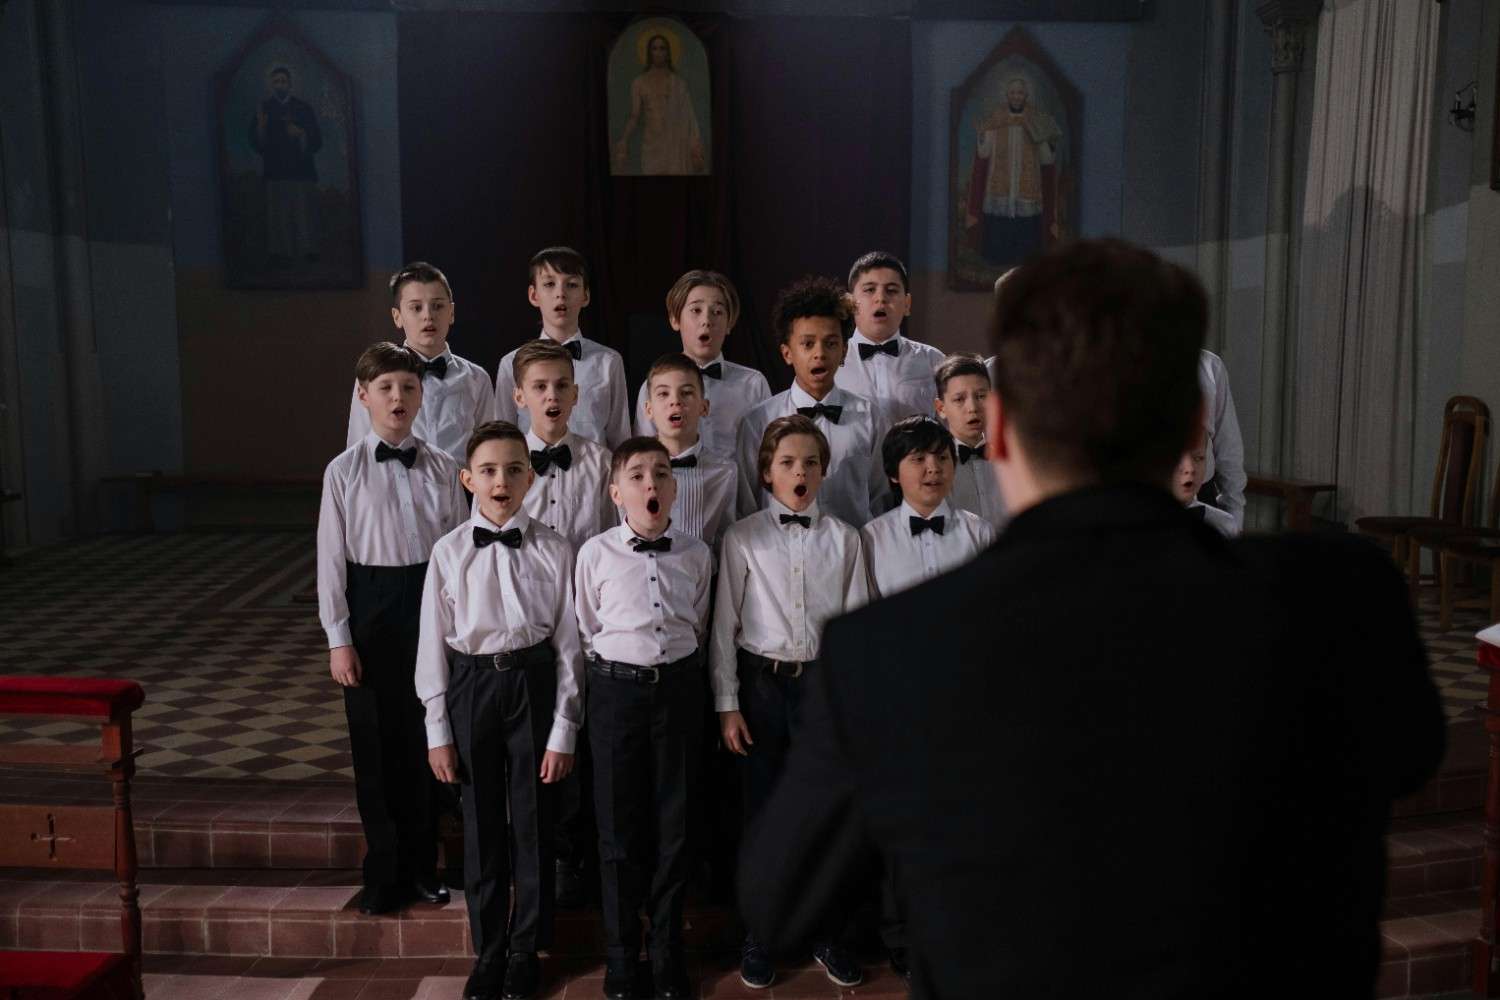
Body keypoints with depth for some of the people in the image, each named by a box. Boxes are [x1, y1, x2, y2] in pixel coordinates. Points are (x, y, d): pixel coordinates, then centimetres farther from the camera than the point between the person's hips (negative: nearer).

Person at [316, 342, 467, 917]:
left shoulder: (442, 470, 2)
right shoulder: (344, 471, -3)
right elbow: (331, 558, -2)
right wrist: (338, 639, -5)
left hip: (432, 604, 1)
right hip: (372, 608, -1)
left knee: (427, 738, 9)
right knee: (377, 741, 7)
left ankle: (423, 865, 26)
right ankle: (384, 872, 23)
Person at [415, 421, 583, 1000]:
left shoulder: (552, 551, -6)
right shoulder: (449, 552, -2)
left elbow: (568, 643, -3)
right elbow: (433, 643, 2)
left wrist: (563, 730, -4)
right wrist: (438, 730, 1)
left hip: (534, 683, -1)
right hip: (470, 685, 1)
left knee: (533, 822, 9)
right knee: (481, 823, 12)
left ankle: (525, 951, 29)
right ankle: (488, 951, 31)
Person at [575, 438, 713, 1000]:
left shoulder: (695, 555, 1)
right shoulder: (596, 553, -4)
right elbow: (586, 631, 4)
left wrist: (679, 673, 10)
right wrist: (609, 679, 5)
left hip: (679, 686, 2)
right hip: (617, 688, -1)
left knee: (674, 825, 9)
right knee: (619, 827, 7)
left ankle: (668, 955, 26)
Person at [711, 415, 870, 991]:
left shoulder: (842, 538, 3)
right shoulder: (743, 538, -1)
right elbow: (724, 624, -1)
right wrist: (728, 705, -4)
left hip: (823, 679, 1)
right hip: (761, 680, -1)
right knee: (763, 811, 8)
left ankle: (825, 934, 26)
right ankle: (760, 937, 25)